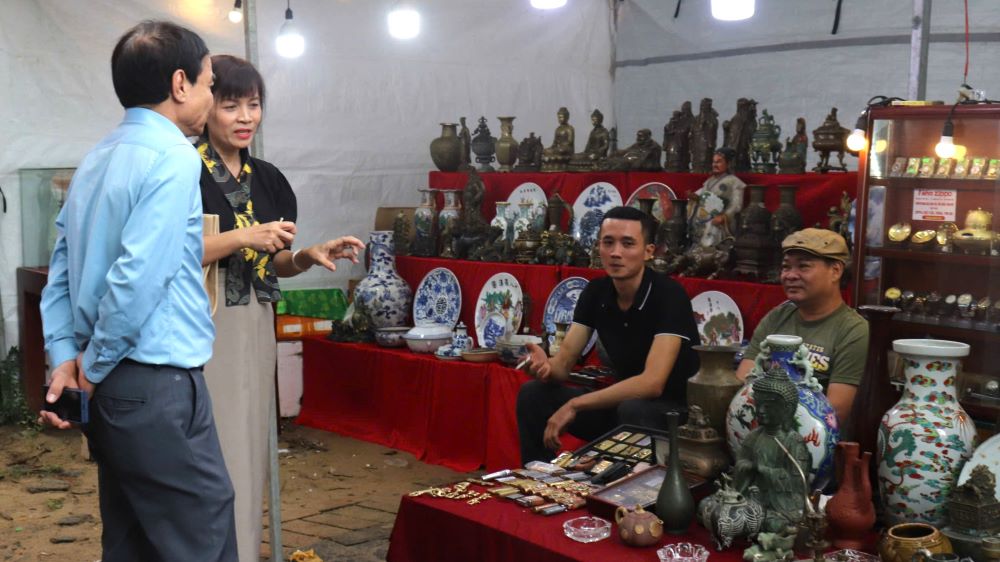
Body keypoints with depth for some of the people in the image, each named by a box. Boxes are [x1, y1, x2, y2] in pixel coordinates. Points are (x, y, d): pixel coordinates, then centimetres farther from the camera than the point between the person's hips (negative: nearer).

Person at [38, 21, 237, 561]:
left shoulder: (96, 158, 13)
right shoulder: (174, 158, -14)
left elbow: (61, 271, 11)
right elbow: (139, 278, -23)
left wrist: (65, 358, 6)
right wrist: (94, 367, -11)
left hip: (112, 387, 9)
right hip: (157, 385, -9)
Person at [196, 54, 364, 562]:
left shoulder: (268, 179, 12)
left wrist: (311, 255, -1)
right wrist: (243, 237, -20)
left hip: (255, 329, 6)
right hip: (201, 328, -6)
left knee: (249, 451, 12)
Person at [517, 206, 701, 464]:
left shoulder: (668, 295, -21)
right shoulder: (596, 292, -2)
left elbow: (652, 382, -30)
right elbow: (563, 364, -3)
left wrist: (575, 405, -28)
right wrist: (545, 366, -29)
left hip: (676, 410, -6)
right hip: (623, 401, 6)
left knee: (632, 411, -37)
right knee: (534, 394, -5)